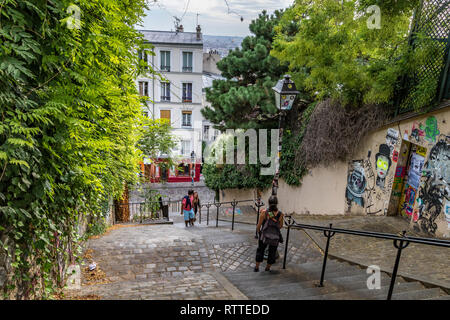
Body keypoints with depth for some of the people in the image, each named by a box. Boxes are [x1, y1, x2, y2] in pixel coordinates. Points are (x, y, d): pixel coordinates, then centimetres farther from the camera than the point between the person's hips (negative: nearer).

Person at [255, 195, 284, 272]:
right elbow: (280, 226, 1)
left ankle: (257, 267, 29)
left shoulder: (264, 212, -17)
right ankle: (268, 268, 38)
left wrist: (258, 231, 9)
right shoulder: (280, 214, -13)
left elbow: (259, 225, -11)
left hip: (264, 236, 0)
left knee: (260, 250, 25)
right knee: (272, 253, 24)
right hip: (275, 238, 1)